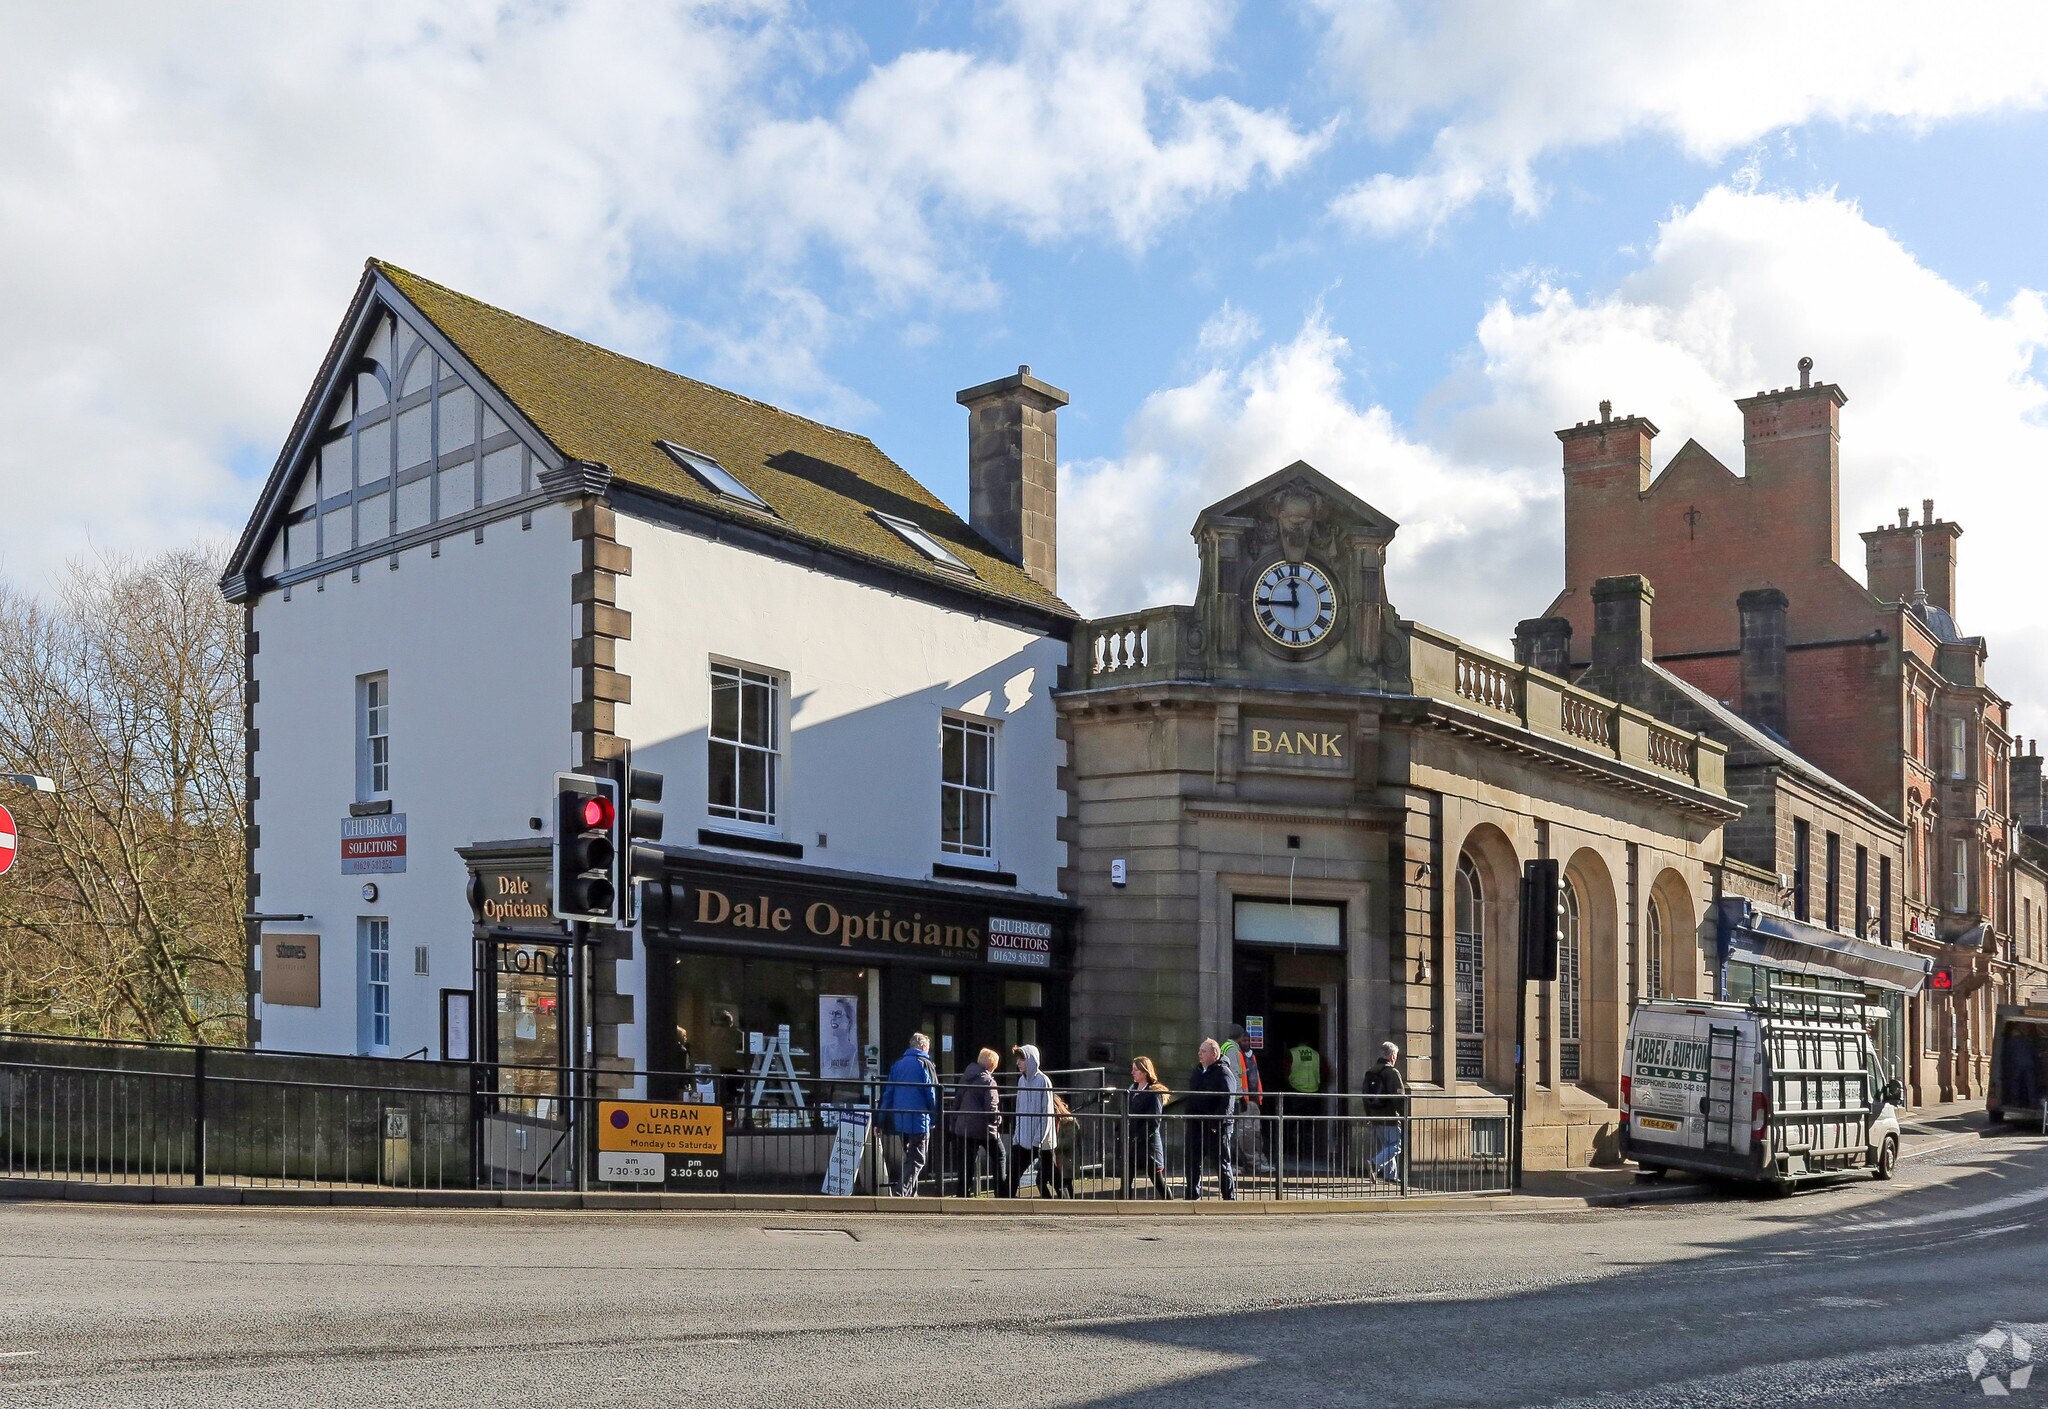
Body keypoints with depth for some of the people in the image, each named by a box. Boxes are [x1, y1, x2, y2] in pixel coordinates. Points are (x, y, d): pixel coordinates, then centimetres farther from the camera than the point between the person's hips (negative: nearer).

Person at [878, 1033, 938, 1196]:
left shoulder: (897, 1064, 11)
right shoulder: (925, 1064, -5)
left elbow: (887, 1094, 10)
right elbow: (932, 1094, -8)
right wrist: (936, 1116, 3)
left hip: (899, 1121, 6)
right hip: (919, 1121, -6)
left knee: (909, 1159, 19)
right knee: (916, 1161, -1)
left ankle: (911, 1194, 21)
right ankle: (901, 1194, -15)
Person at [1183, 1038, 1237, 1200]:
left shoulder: (1223, 1072, -11)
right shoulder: (1199, 1071, 15)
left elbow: (1228, 1099, -20)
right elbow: (1191, 1096, 21)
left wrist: (1217, 1123, -25)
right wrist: (1189, 1118, 12)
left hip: (1217, 1128, -8)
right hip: (1196, 1126, 8)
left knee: (1222, 1163, 0)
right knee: (1194, 1163, 11)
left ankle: (1230, 1197, 8)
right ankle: (1193, 1196, 20)